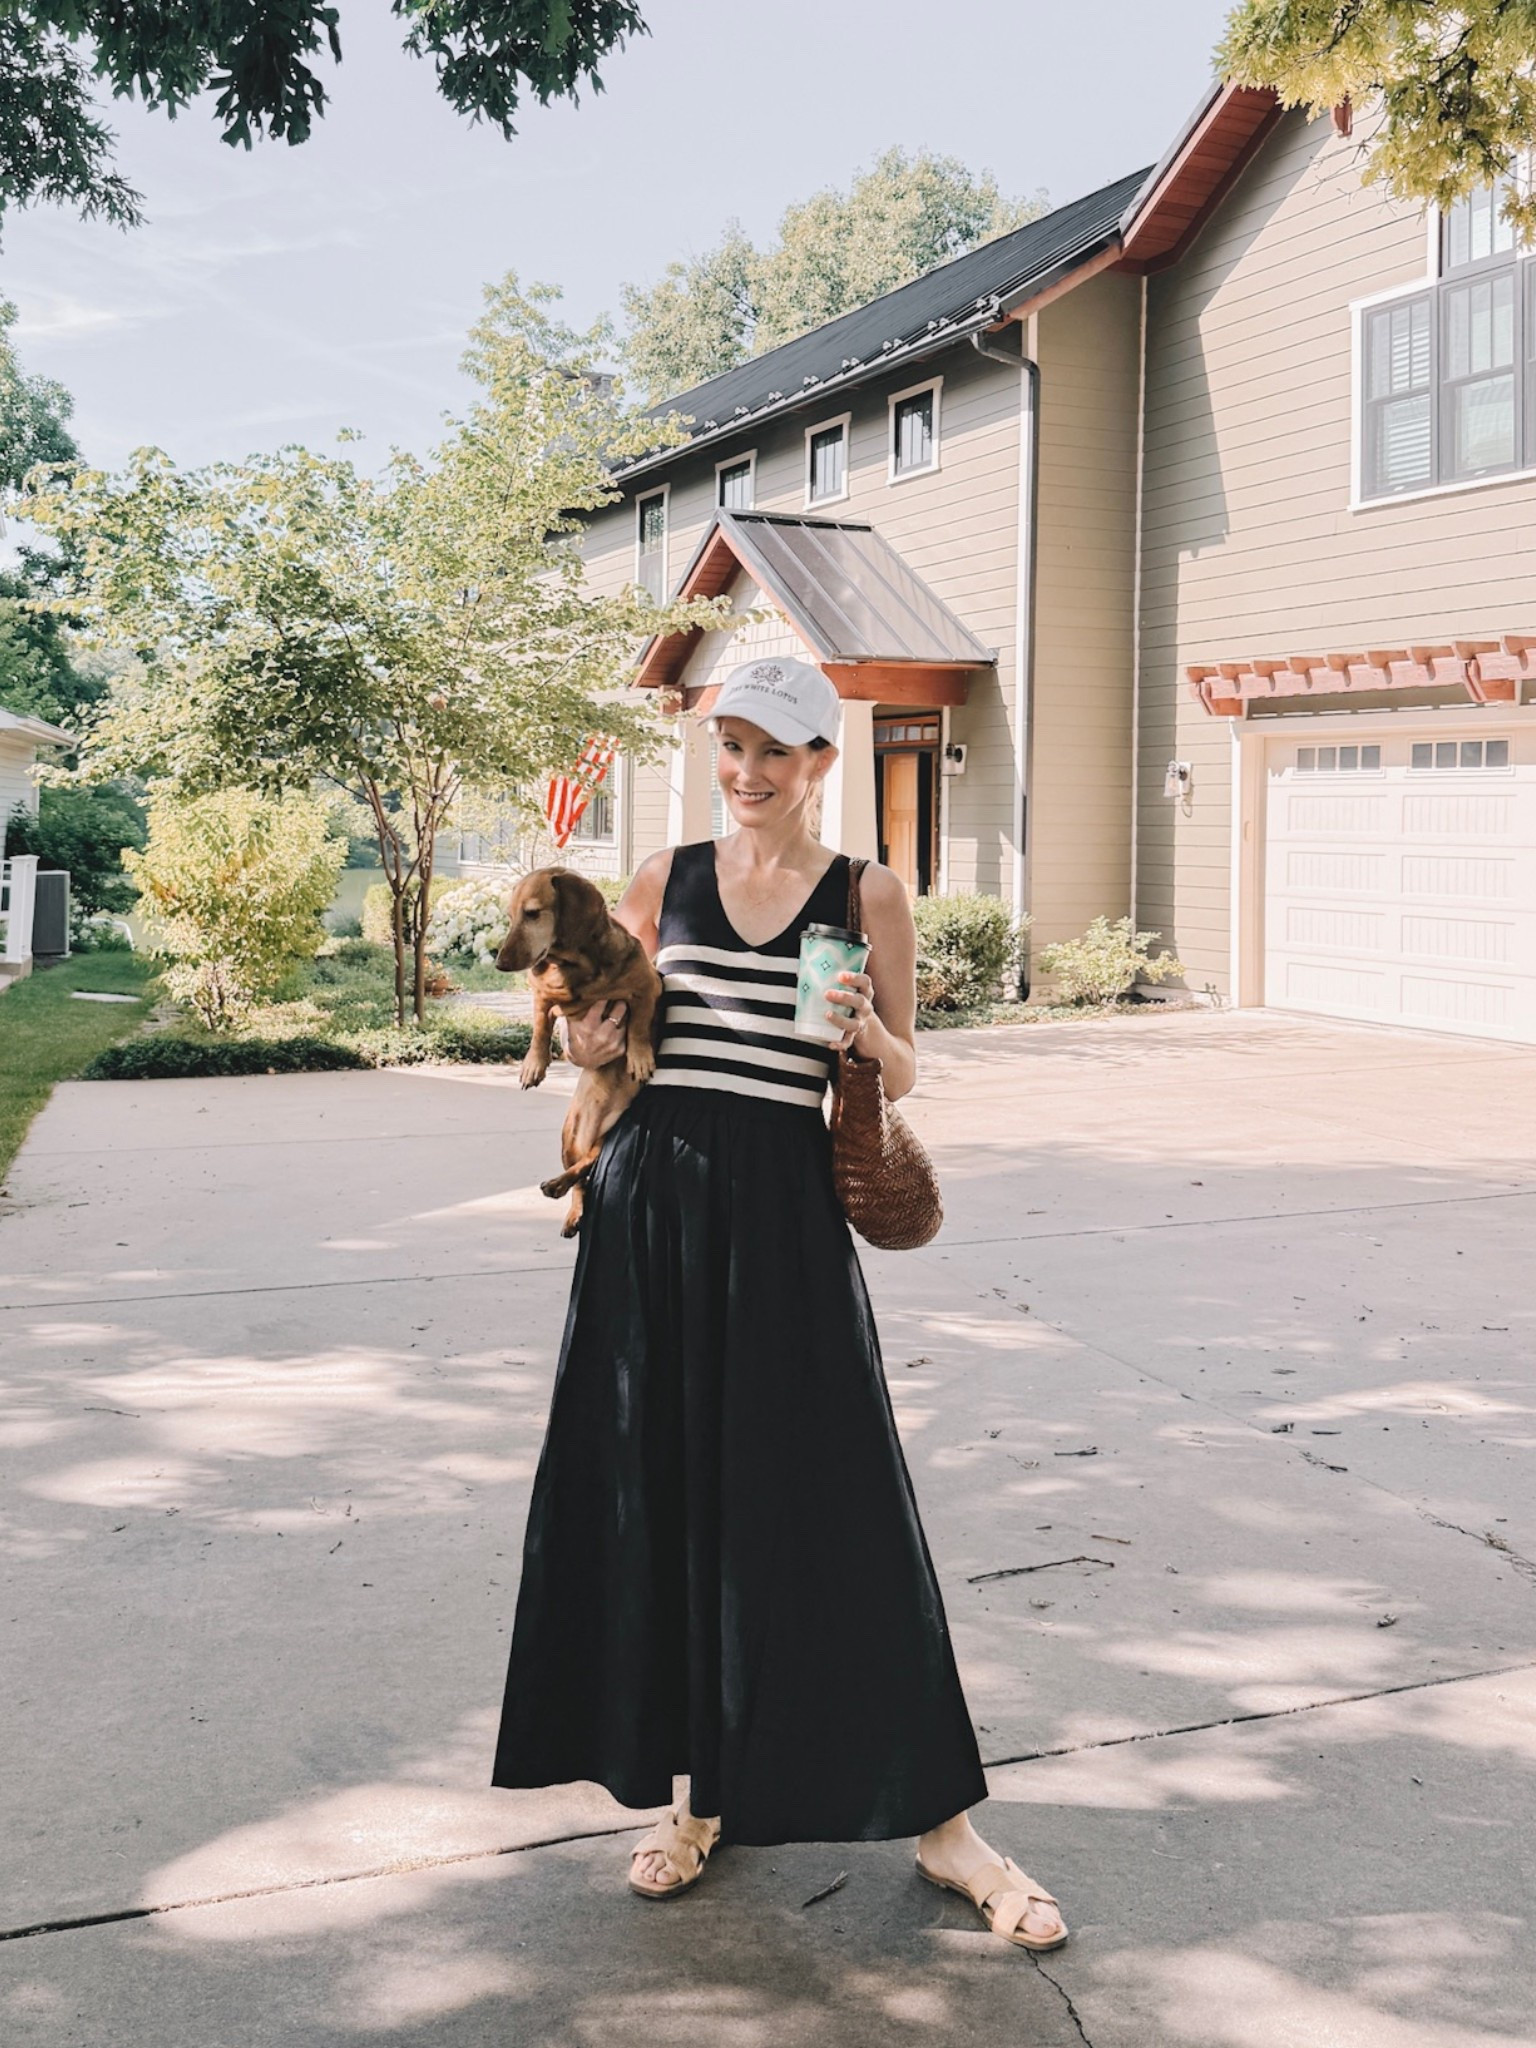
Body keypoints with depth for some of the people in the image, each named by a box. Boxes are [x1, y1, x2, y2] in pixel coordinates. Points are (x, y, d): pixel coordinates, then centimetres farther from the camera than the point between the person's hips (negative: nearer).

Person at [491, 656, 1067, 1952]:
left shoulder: (869, 896, 4)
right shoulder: (665, 881, 10)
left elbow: (903, 1078, 6)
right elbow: (604, 1045, 16)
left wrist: (865, 1031, -15)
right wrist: (590, 1048, -6)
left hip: (782, 1209, -3)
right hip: (650, 1206, 3)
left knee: (833, 1504, -3)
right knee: (663, 1498, 7)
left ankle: (939, 1820, 10)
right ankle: (698, 1795, 25)